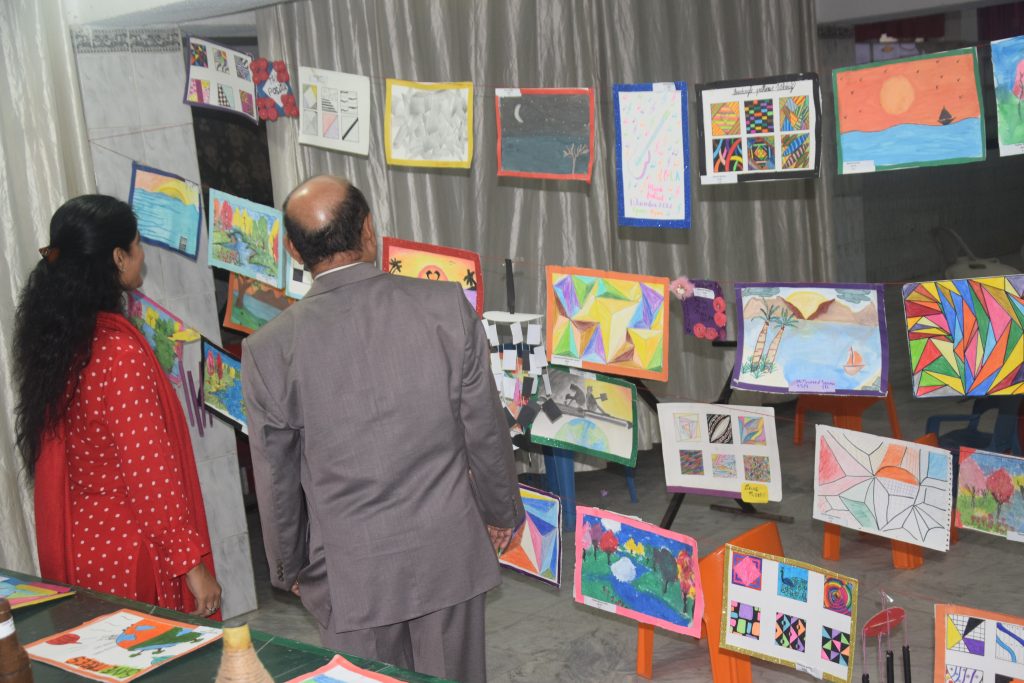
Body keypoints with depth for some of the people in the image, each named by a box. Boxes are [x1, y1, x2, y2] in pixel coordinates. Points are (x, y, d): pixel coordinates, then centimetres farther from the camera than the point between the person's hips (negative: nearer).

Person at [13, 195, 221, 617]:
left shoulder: (54, 339, 3)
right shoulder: (119, 352, -22)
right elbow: (150, 472, -21)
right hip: (130, 553, -8)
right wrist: (191, 563, -15)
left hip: (75, 546, 8)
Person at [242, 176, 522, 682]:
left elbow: (276, 479, -4)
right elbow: (485, 430, -4)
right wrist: (501, 512, 13)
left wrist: (290, 568, 13)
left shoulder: (269, 349, -14)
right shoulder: (447, 307, -13)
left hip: (350, 572, -1)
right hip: (449, 551, 1)